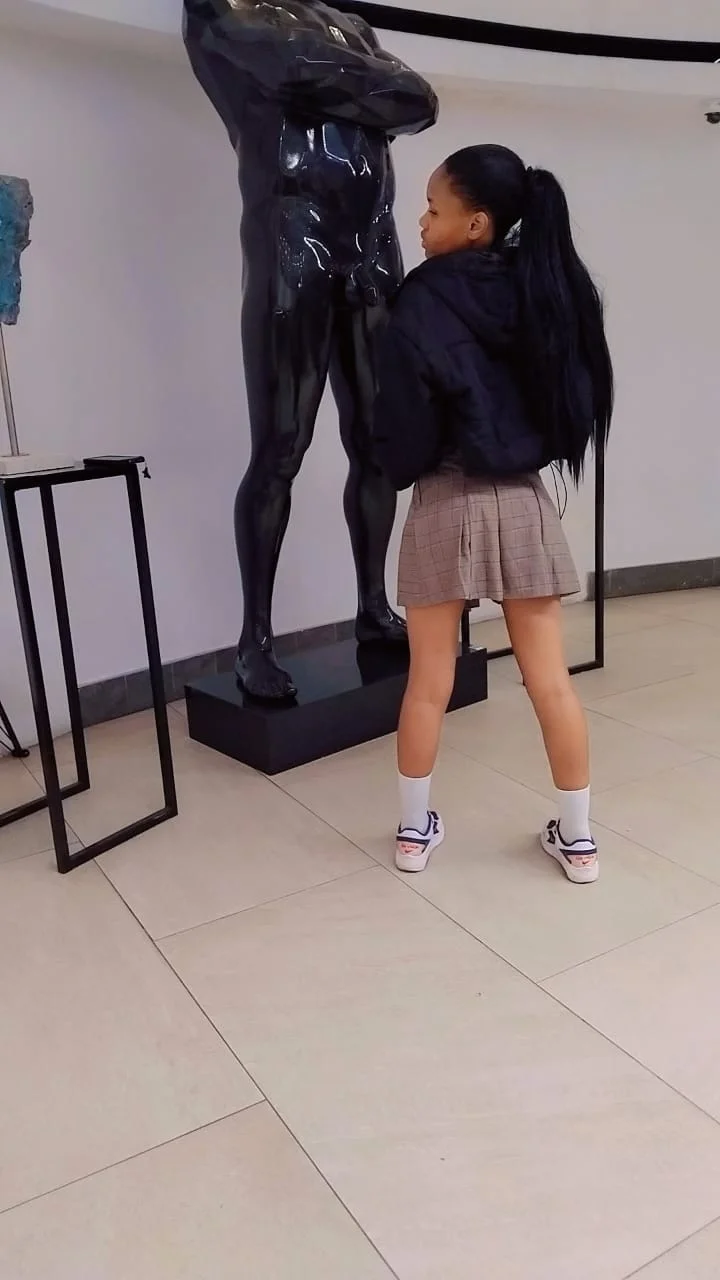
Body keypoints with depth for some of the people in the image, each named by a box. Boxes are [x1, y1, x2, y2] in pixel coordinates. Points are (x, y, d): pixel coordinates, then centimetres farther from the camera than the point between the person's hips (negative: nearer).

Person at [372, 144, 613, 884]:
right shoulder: (551, 294, 3)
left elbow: (404, 422, -9)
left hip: (445, 506, -4)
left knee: (429, 683, 8)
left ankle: (414, 832, 23)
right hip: (525, 502, 4)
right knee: (550, 680, 9)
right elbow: (579, 401, 6)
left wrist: (400, 470, 10)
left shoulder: (426, 301, -11)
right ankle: (578, 838, 20)